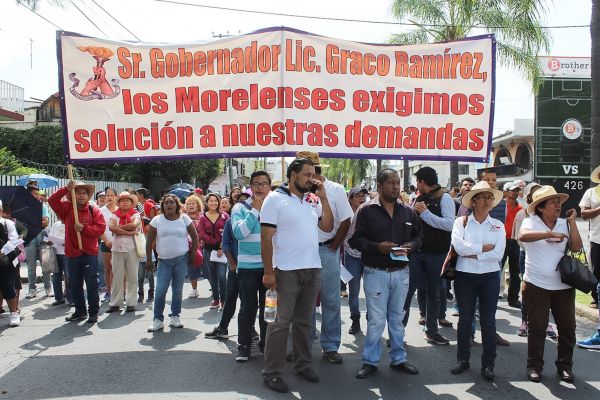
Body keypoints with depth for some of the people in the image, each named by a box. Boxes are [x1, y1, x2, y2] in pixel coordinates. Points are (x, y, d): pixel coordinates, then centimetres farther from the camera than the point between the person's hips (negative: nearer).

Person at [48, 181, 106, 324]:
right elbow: (52, 200, -6)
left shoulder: (94, 211, 1)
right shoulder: (67, 209, 7)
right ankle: (80, 311, 25)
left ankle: (93, 312, 9)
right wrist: (66, 189, -13)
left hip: (90, 254, -3)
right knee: (75, 285, 13)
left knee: (92, 285, 1)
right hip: (72, 254, 3)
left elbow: (100, 228, -9)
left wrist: (84, 228, -18)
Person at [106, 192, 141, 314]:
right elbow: (111, 227, -12)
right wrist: (129, 232, -17)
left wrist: (119, 228, -9)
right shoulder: (114, 215, 7)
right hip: (117, 249, 1)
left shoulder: (136, 214, 3)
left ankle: (130, 303, 12)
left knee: (132, 277, 4)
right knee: (117, 277, 5)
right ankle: (115, 303, 12)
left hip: (132, 249, -1)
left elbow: (134, 224, -18)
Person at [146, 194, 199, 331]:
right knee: (160, 290, -6)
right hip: (164, 260, 0)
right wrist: (149, 260, -1)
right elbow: (149, 241, 1)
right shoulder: (157, 220, 0)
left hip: (181, 259, 1)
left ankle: (175, 317, 20)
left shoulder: (184, 219, 1)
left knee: (177, 290, 8)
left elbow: (195, 237, 7)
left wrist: (192, 254, 1)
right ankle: (158, 320, 5)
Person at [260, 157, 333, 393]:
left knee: (304, 320, 15)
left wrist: (323, 197, 1)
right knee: (280, 322, -1)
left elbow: (328, 226, 8)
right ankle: (271, 372, 8)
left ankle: (302, 364, 27)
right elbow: (266, 238, -10)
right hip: (286, 271, -6)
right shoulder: (275, 199, -7)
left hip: (313, 269, 6)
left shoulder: (313, 200, 11)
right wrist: (268, 272, -15)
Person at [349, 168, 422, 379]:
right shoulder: (366, 211, -5)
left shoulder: (408, 211, 8)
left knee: (397, 318, 15)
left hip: (401, 272, 4)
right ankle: (370, 361, 16)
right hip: (376, 273, -4)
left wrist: (410, 246, -9)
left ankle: (398, 359, 28)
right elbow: (355, 239, -7)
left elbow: (418, 235, 12)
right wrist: (377, 246, -21)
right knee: (376, 320, 1)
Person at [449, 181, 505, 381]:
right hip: (465, 276, -1)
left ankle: (488, 364, 18)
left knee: (488, 321, 7)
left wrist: (472, 254, -13)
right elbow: (458, 246, -17)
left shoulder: (498, 226, 4)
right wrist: (484, 248, -13)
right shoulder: (461, 222, -1)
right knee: (465, 319, 9)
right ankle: (463, 359, 22)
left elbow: (498, 253, -9)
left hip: (490, 277, 1)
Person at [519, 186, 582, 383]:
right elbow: (523, 235, -26)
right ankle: (534, 366, 18)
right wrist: (550, 234, -33)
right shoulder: (531, 222, -5)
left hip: (564, 286, 4)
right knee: (537, 327, 5)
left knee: (567, 327, 10)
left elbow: (576, 247, -3)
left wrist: (572, 222, -5)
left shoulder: (565, 224, 7)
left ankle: (565, 365, 26)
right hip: (536, 285, -4)